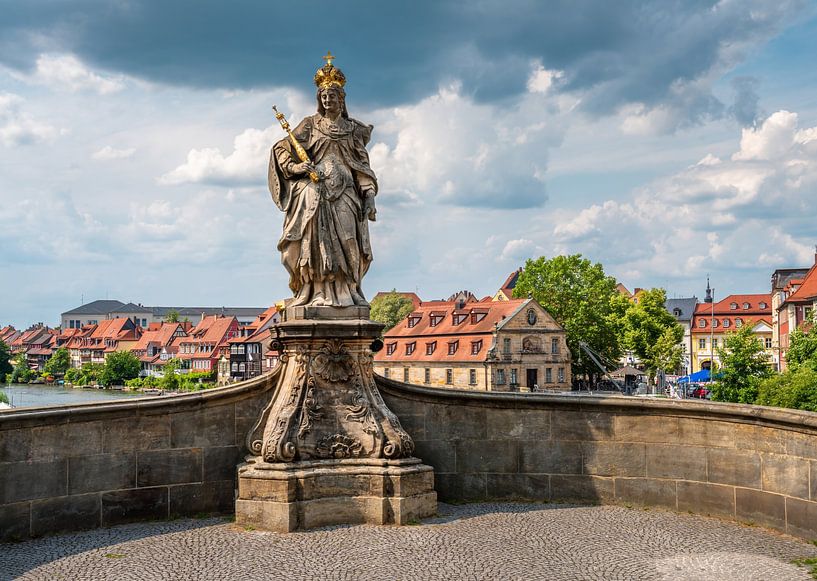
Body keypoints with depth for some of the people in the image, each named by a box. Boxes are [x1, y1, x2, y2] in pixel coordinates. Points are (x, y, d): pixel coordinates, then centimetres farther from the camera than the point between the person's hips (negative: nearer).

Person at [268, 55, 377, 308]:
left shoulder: (352, 129, 18)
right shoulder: (310, 124, 14)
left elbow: (363, 166, 13)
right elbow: (281, 148, 10)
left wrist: (369, 196, 1)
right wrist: (295, 166, -9)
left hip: (344, 192, 2)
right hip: (313, 189, -2)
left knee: (344, 239, -12)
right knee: (317, 237, -19)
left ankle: (345, 292, -12)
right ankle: (317, 292, -23)